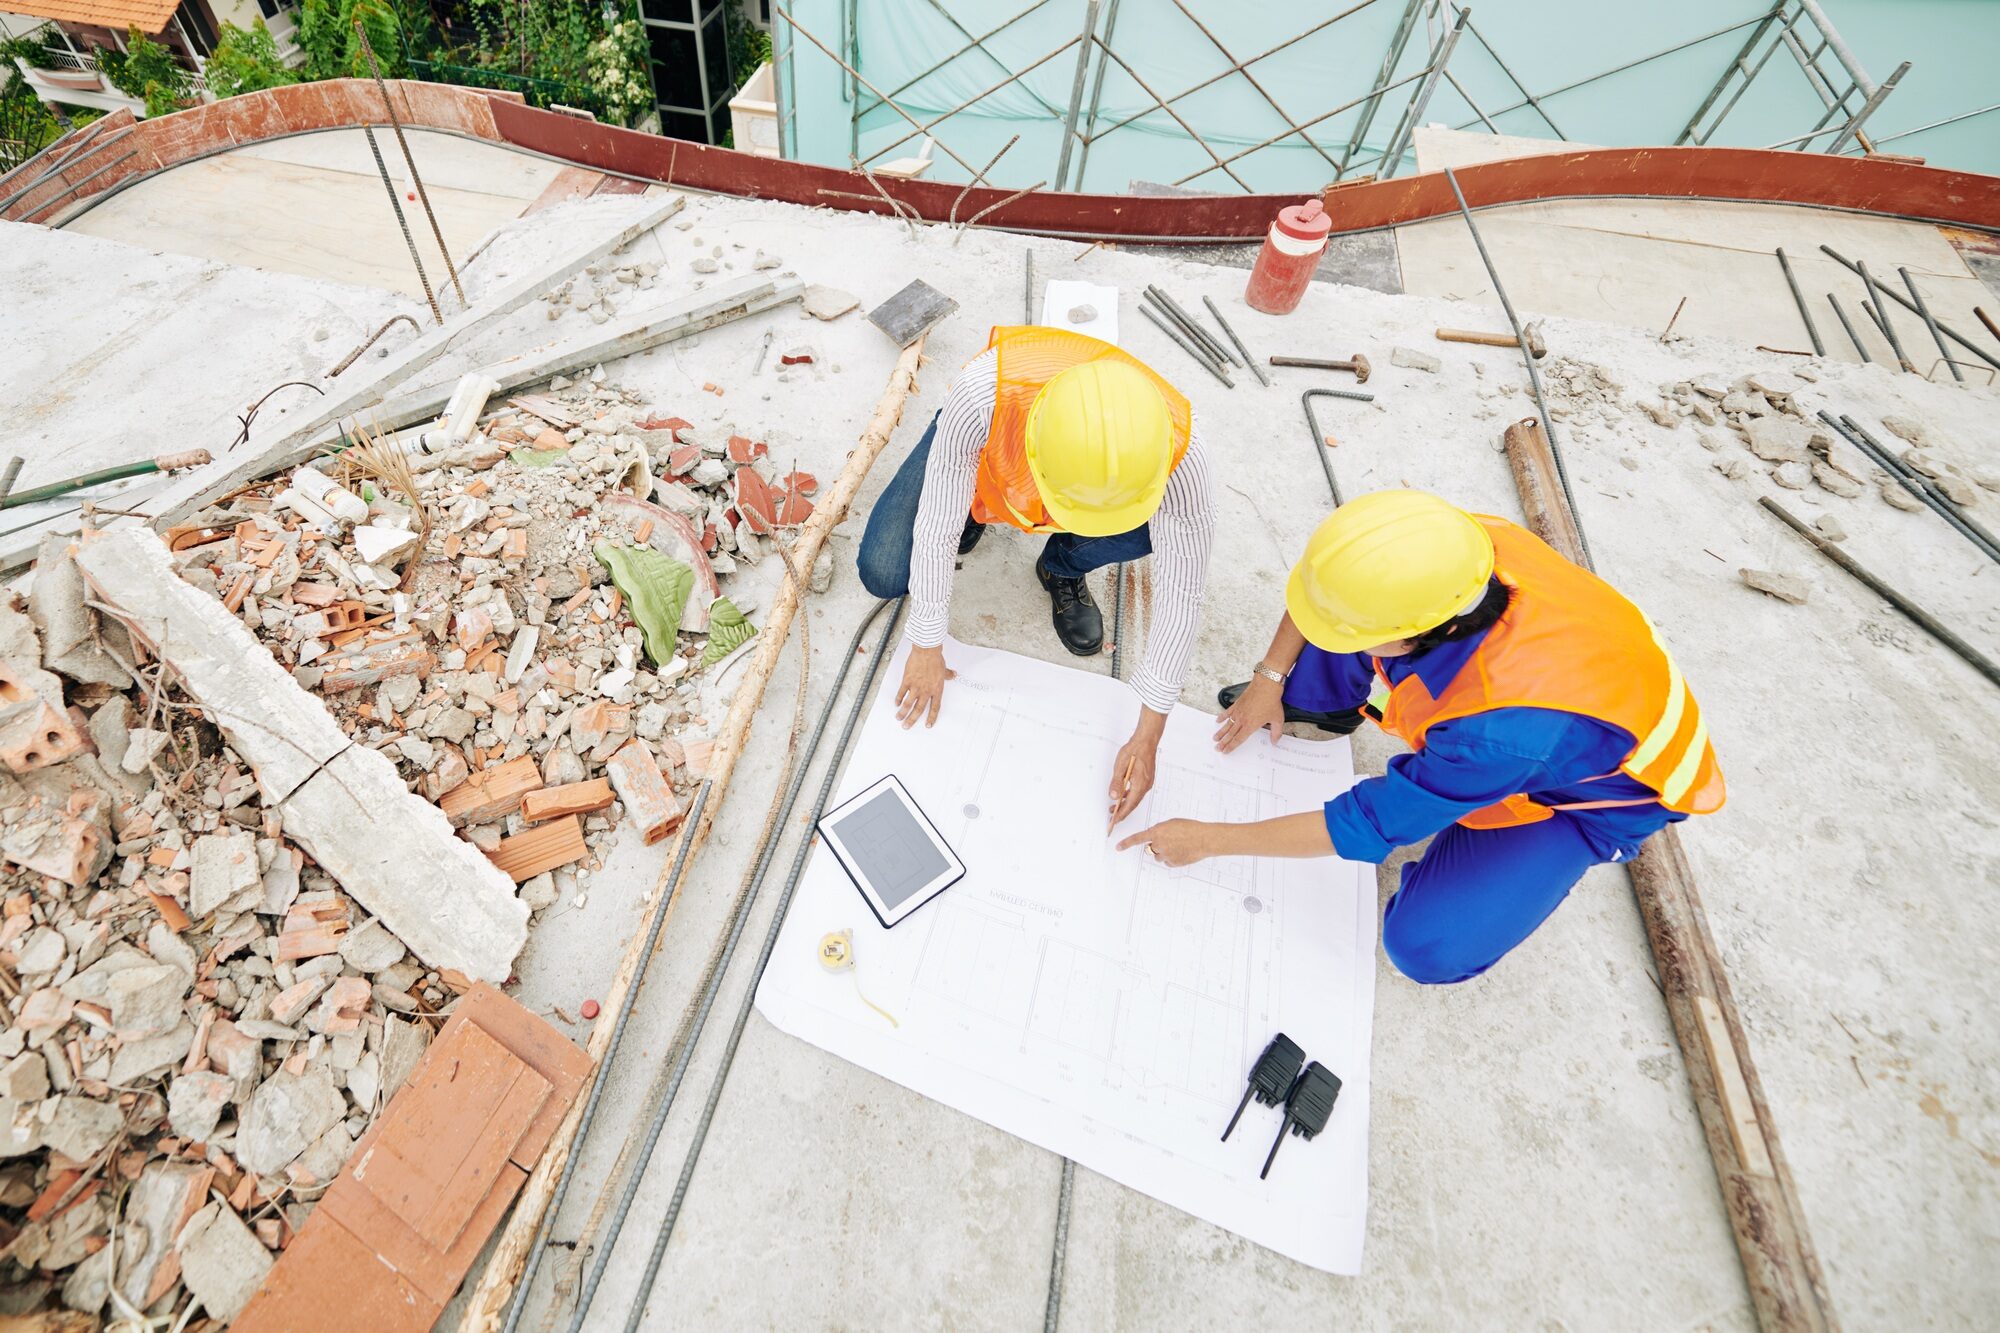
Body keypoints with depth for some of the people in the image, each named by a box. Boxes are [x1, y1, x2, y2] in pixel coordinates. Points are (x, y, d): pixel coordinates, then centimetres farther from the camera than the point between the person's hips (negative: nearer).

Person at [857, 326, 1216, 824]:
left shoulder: (1178, 455, -40)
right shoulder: (981, 395, -44)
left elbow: (1180, 594, -29)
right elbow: (934, 527, -30)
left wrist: (1148, 736, -25)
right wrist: (927, 647, -20)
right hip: (983, 454, 0)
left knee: (1164, 533, -30)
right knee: (883, 573, -16)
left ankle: (1062, 568, 4)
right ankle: (974, 517, 15)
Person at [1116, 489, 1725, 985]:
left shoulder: (1502, 732, -46)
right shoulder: (1442, 547, -32)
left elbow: (1366, 825, -32)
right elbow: (1327, 582, -10)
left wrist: (1209, 839, -25)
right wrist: (1270, 678, -9)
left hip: (1589, 789, -4)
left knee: (1429, 948, -18)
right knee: (1338, 594, -17)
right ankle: (1319, 701, 14)